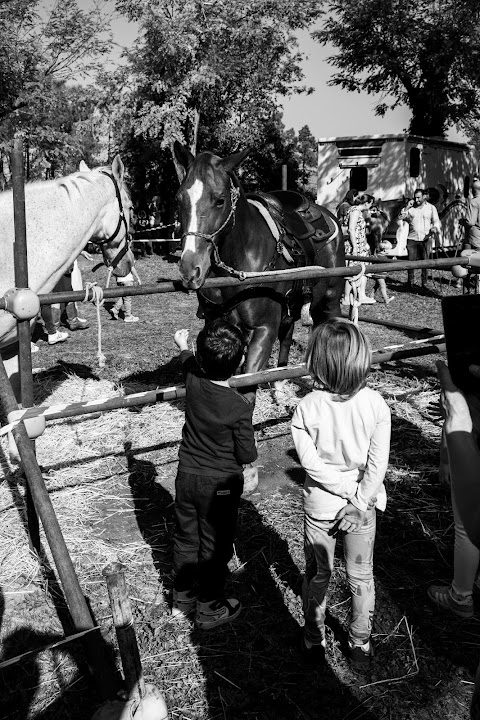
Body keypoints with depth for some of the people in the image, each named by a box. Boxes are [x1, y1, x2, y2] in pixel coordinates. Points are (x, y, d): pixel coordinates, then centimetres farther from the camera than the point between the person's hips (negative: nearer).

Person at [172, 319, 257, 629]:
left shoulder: (193, 382, -13)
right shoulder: (240, 407, -24)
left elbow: (189, 364, 12)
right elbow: (247, 456, -16)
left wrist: (182, 346, 33)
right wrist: (253, 442, 6)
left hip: (187, 476, 5)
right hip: (220, 484, -5)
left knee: (186, 538, 21)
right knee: (215, 547, 13)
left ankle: (183, 598, 39)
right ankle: (209, 609, 30)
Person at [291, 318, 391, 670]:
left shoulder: (307, 407, -21)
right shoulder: (376, 404, -17)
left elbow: (310, 461, -20)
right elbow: (378, 463, -17)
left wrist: (351, 492, -12)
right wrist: (360, 503, -11)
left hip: (320, 505, -1)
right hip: (363, 503, 1)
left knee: (318, 574, 21)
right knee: (362, 576, 20)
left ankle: (314, 641, 38)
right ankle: (361, 645, 36)